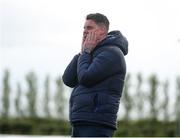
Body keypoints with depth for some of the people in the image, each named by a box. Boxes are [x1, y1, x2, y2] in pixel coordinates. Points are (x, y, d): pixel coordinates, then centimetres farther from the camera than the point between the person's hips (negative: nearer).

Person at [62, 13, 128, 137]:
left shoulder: (112, 53, -8)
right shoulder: (93, 54, 21)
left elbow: (85, 78, -18)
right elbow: (68, 80, 11)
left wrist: (86, 52, -3)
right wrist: (83, 52, 5)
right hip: (81, 126, 10)